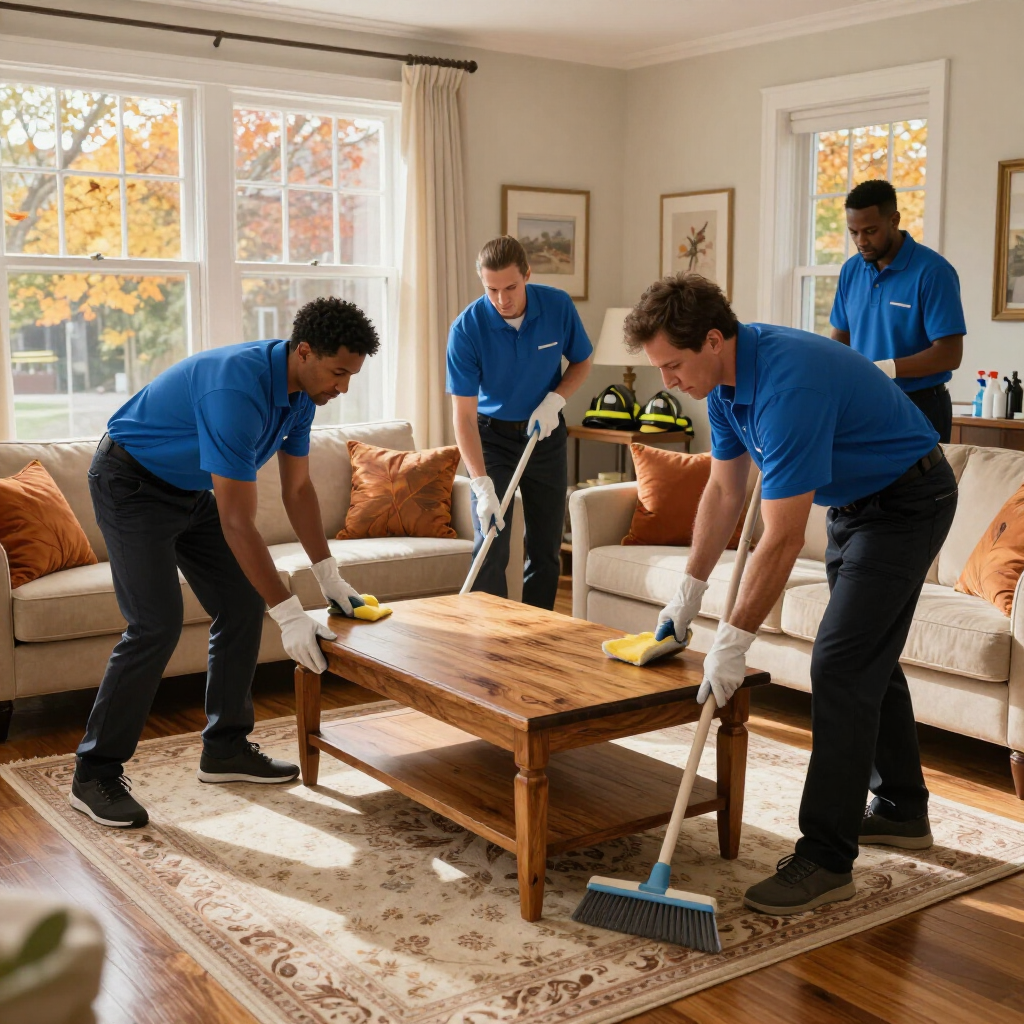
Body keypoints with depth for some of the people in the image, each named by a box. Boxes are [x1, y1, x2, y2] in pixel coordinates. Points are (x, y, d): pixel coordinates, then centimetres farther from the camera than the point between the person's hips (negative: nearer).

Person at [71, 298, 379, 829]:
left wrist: (328, 573, 5)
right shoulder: (237, 390, -36)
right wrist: (289, 614, -33)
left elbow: (297, 489, 5)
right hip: (131, 485, -9)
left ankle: (225, 748, 16)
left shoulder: (300, 391, -7)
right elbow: (237, 524, -36)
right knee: (156, 625, -16)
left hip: (192, 489, 9)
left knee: (243, 606, 4)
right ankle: (95, 774, -4)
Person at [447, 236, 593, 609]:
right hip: (491, 435, -2)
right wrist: (482, 485, -31)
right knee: (491, 548, -9)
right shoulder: (466, 328, -23)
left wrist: (554, 400, -16)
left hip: (545, 433, 3)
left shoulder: (559, 306, -15)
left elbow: (581, 362, 4)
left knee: (546, 547, 6)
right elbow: (464, 414, -23)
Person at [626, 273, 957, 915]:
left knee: (841, 666, -13)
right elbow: (726, 489, 6)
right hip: (855, 502, 10)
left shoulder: (787, 385, -34)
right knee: (868, 658, 17)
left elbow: (783, 541, -33)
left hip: (907, 503, -10)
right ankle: (902, 809, 32)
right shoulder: (726, 375, -5)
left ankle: (828, 859, -7)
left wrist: (735, 641, -26)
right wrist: (692, 589, 7)